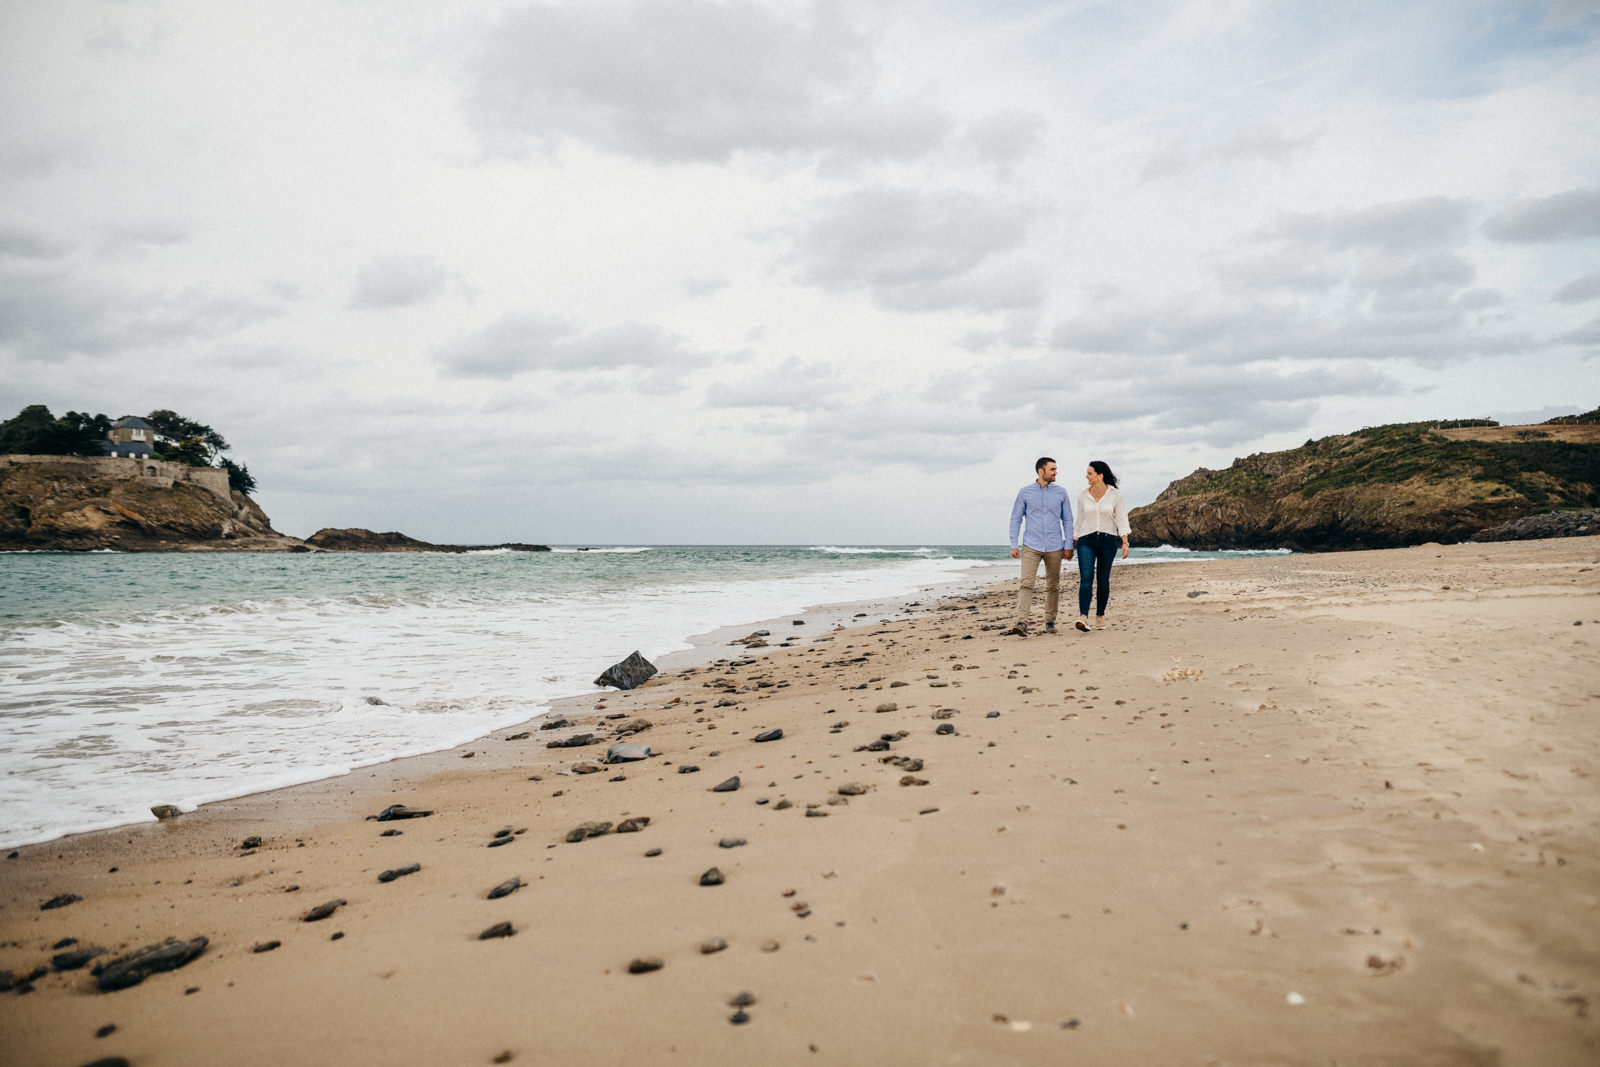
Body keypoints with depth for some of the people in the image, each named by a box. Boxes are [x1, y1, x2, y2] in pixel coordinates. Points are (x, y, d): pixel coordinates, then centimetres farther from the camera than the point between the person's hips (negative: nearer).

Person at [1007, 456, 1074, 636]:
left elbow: (1067, 520, 11)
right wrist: (1014, 545, -1)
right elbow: (1016, 519, 6)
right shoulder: (1025, 492, 2)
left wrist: (1068, 545, 4)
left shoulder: (1061, 493, 6)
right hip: (1031, 546, -2)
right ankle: (1021, 623, -21)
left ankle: (1050, 622, 20)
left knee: (1053, 586, 8)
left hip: (1054, 547, 2)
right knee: (1026, 584, -14)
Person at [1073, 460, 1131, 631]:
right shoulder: (1083, 496, 7)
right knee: (1086, 578, -14)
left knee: (1103, 580, 4)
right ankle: (1083, 617, -25)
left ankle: (1100, 616, 19)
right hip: (1086, 541, 1)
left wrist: (1125, 542, -10)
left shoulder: (1115, 495, 0)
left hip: (1108, 541, -1)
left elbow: (1121, 520, -1)